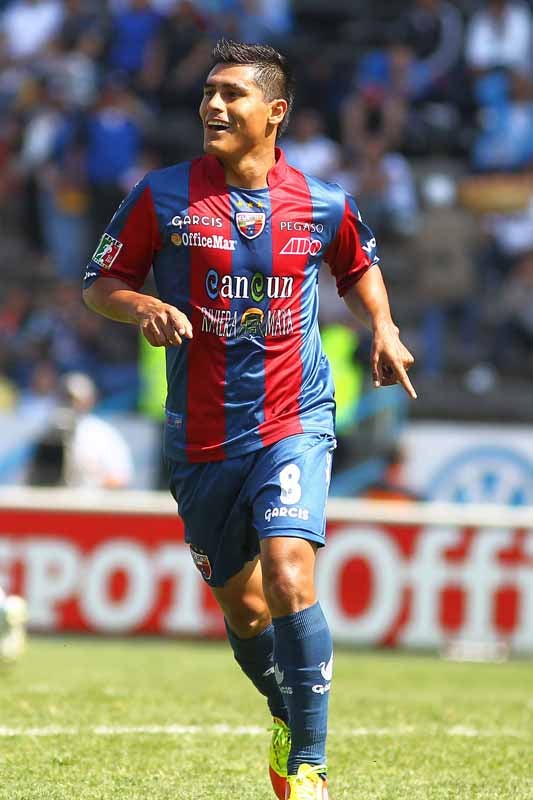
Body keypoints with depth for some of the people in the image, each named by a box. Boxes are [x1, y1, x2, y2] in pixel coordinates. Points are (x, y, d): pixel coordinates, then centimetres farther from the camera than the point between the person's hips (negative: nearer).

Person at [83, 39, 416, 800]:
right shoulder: (163, 196, -4)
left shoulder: (322, 205, 0)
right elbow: (100, 283, 3)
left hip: (294, 427, -2)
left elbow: (359, 267, 21)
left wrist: (383, 328, 4)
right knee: (242, 608, 12)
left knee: (287, 575, -23)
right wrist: (143, 306, -18)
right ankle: (288, 716, 43)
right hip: (201, 440, 2)